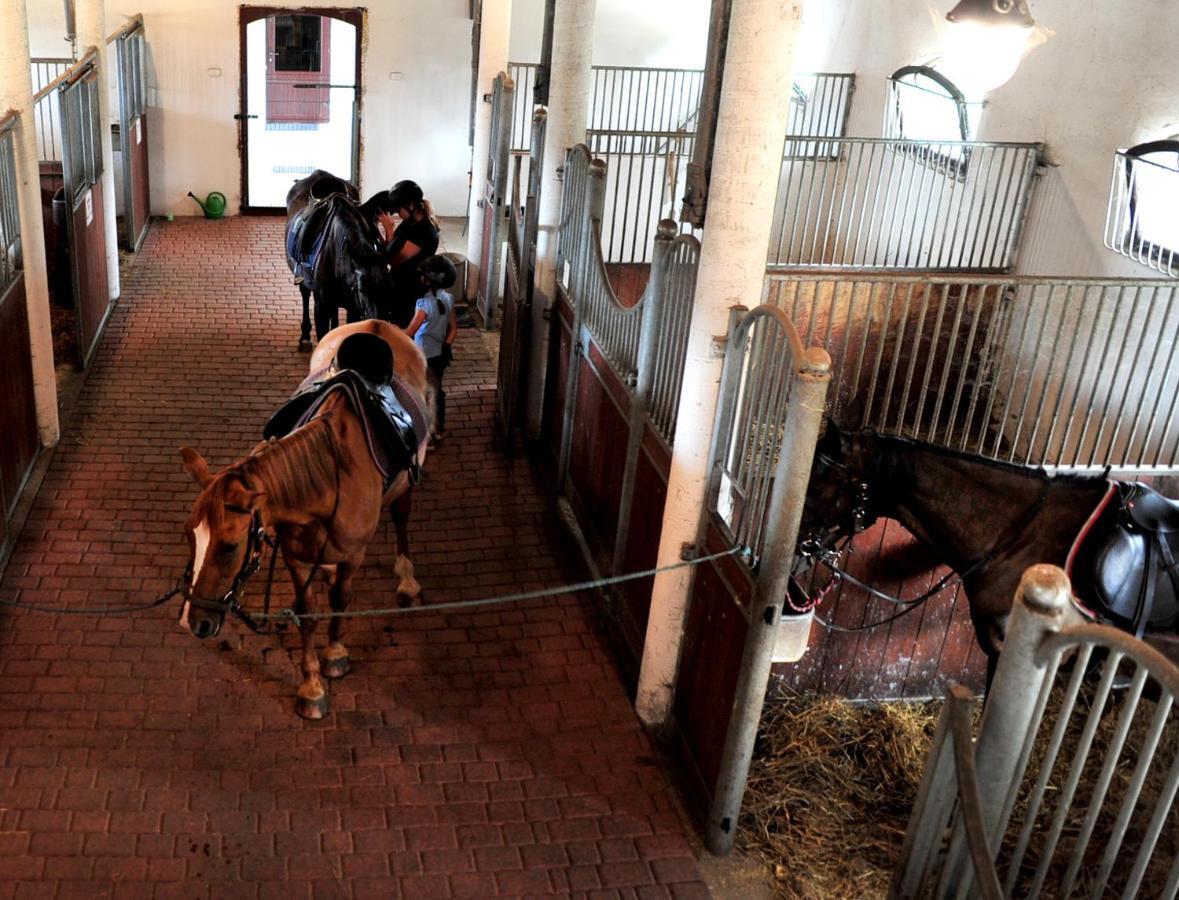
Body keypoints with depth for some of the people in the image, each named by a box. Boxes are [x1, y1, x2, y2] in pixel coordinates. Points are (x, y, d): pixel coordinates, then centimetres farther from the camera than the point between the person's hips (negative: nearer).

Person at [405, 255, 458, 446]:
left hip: (425, 357, -7)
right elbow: (454, 328, 3)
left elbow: (409, 333, -22)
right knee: (437, 391, 21)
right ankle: (439, 428, 34)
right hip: (440, 354, 7)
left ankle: (430, 435, 17)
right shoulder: (447, 298, -4)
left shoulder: (425, 303, -26)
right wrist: (446, 347, 8)